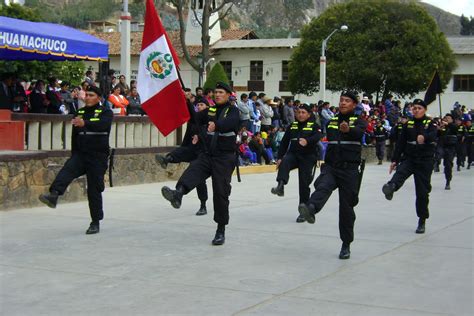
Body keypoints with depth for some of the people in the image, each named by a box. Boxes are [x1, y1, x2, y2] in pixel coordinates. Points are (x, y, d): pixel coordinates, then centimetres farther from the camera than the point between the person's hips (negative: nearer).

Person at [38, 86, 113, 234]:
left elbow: (102, 125, -26)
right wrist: (74, 154, 19)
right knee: (67, 170, -26)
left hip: (98, 156, -4)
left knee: (94, 190, -2)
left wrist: (85, 124, -44)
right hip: (80, 154, 4)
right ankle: (53, 195, -49)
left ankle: (96, 222, 7)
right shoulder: (80, 113, 15)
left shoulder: (105, 112, -2)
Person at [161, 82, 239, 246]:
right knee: (193, 171, -26)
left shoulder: (233, 110, -4)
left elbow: (230, 123, -26)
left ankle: (221, 231, 6)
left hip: (224, 158, -4)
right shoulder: (210, 110, 15)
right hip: (207, 154, 4)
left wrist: (216, 125, -47)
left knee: (220, 193, -3)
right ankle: (178, 194, -54)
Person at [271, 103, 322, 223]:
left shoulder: (314, 126, 1)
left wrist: (307, 141, -42)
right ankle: (280, 186, -50)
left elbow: (318, 137, -21)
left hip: (308, 157, -3)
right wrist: (279, 157, 1)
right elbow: (284, 142, 11)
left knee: (304, 184, -3)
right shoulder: (292, 126, 13)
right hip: (293, 154, 3)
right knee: (284, 162, -33)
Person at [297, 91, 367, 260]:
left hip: (349, 170, -2)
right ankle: (310, 209, -60)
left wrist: (348, 130, -47)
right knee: (323, 187, -30)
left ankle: (346, 245, 13)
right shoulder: (331, 122, 14)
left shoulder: (358, 122, 0)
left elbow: (360, 132, -24)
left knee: (346, 207, 1)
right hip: (330, 167, 3)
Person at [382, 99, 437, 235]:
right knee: (401, 172, -32)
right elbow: (401, 142, 6)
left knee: (422, 192, 1)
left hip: (425, 161, -2)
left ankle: (422, 222, 12)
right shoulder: (408, 124, 8)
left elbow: (433, 134, -23)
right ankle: (391, 187, -63)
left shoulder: (430, 123, 0)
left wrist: (424, 137, -46)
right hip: (409, 158, 2)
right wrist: (395, 160, 1)